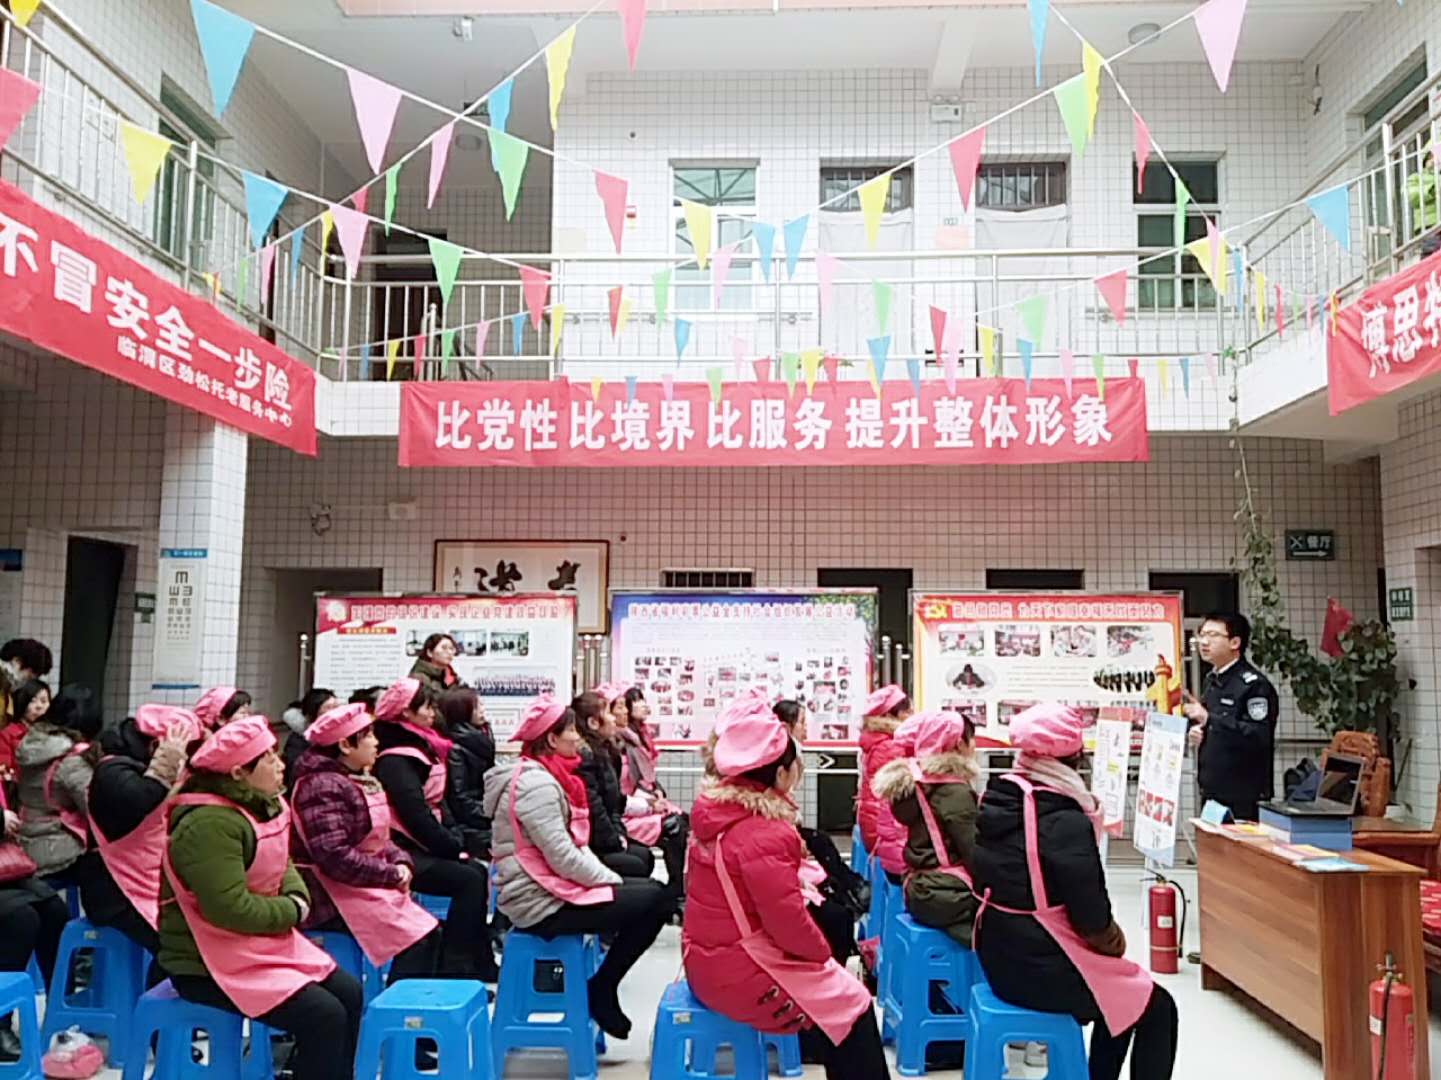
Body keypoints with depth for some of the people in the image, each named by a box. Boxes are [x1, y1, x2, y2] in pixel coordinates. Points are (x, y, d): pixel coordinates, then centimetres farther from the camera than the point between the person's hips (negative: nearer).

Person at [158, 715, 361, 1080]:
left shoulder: (265, 807, 7)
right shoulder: (210, 823, -25)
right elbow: (231, 909, -30)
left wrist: (298, 898, -5)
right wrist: (292, 911, -15)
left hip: (266, 943, 10)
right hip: (209, 964, -10)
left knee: (348, 993, 1)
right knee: (323, 1016, -19)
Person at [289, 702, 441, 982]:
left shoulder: (361, 781, 14)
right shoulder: (323, 786, -18)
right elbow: (335, 856, -26)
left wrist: (401, 862, -3)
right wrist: (392, 875, -19)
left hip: (367, 886, 10)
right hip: (334, 895, -10)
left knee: (430, 930, 2)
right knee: (415, 938, -16)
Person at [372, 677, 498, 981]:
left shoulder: (421, 749, 14)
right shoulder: (395, 760, -16)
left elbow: (438, 805, 13)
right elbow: (416, 816, -22)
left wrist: (456, 840, 0)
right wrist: (453, 847, -14)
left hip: (423, 846, 9)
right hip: (402, 852, -9)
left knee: (478, 871, 0)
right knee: (468, 879, -17)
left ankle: (481, 964, 3)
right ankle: (455, 968, -11)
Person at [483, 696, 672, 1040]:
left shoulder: (544, 776, 13)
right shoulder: (536, 783, -19)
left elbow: (574, 843, 15)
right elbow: (563, 858, -23)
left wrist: (610, 878, 3)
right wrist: (613, 880, -11)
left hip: (548, 889, 10)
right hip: (543, 906, -10)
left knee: (652, 889, 10)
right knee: (656, 900, -12)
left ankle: (603, 986, 13)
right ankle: (601, 990, 2)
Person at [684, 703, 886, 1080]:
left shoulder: (714, 813, 2)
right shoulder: (765, 834, -24)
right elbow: (788, 922, -22)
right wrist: (823, 951, -5)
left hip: (707, 958, 9)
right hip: (740, 972, -9)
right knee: (851, 1005, 1)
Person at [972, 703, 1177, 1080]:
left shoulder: (995, 801, 0)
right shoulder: (1065, 821, -23)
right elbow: (1091, 918, -20)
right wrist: (1110, 937, 2)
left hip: (998, 957, 8)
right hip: (1040, 968, -8)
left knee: (1119, 993, 27)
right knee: (1158, 1009, 12)